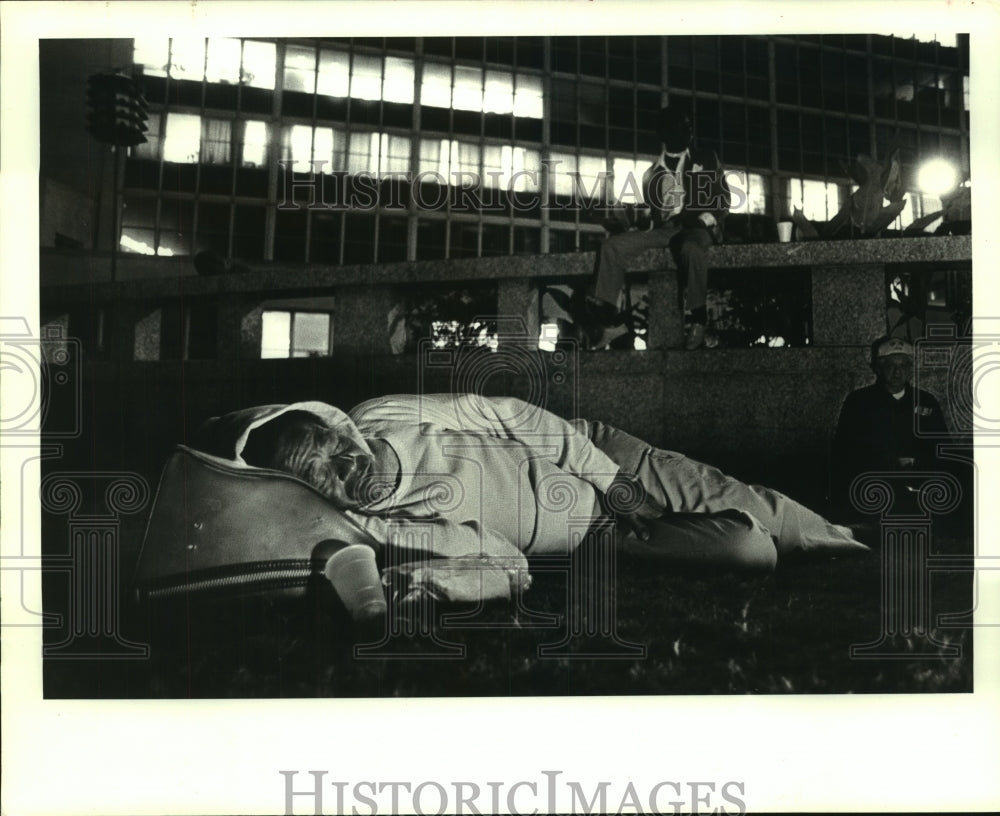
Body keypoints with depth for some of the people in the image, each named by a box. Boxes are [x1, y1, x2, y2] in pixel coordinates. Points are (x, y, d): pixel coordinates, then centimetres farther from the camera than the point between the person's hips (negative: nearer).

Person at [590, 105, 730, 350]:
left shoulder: (707, 160, 16)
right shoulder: (654, 171, 23)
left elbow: (722, 201, 9)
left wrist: (702, 219, -9)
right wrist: (634, 221, -4)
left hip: (697, 227, -3)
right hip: (662, 229, 4)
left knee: (691, 248, -41)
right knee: (612, 245, -20)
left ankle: (696, 319, -32)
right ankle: (604, 316, -25)